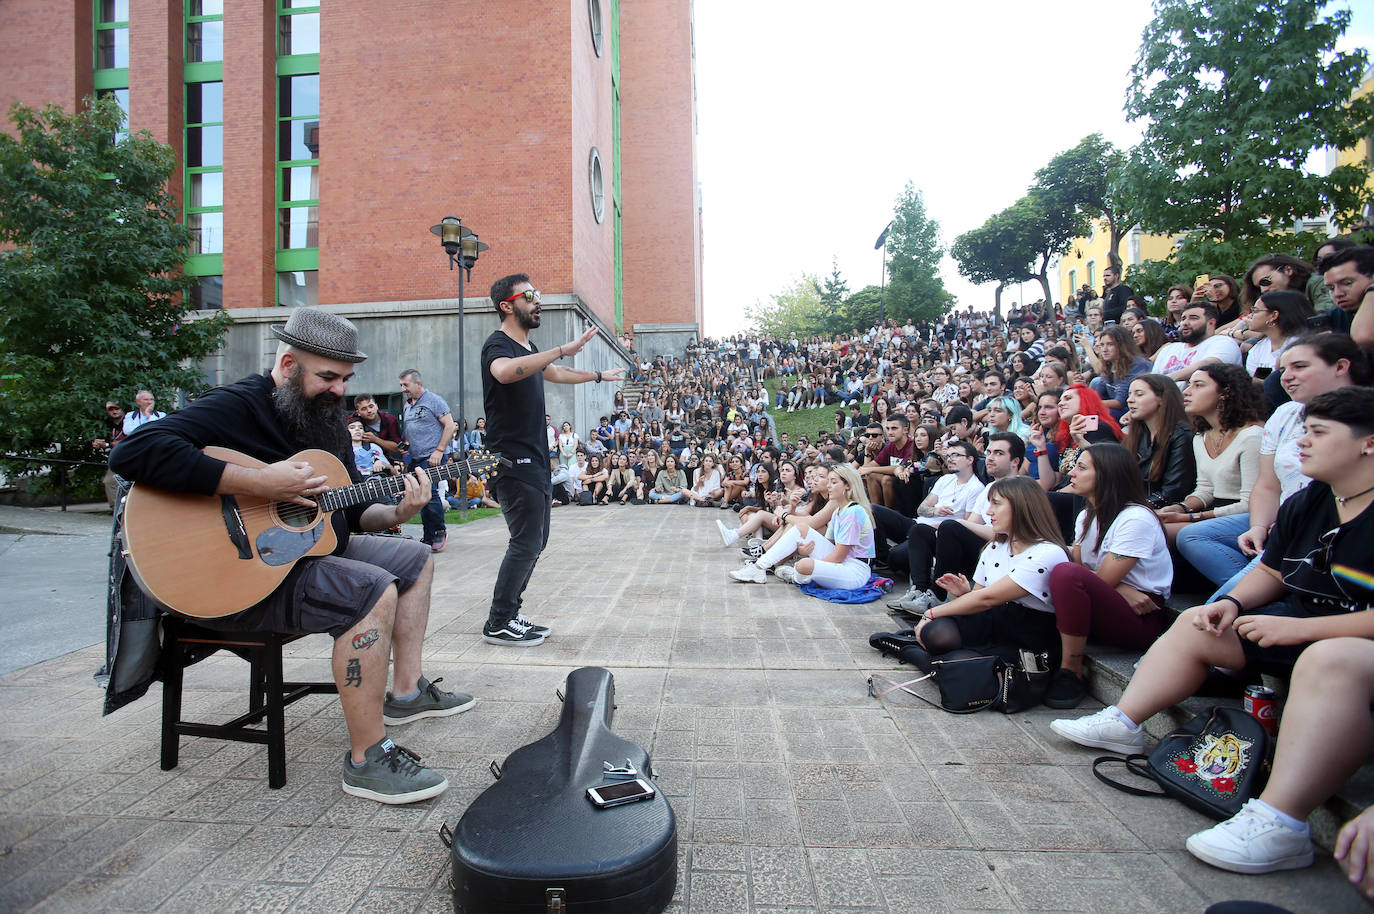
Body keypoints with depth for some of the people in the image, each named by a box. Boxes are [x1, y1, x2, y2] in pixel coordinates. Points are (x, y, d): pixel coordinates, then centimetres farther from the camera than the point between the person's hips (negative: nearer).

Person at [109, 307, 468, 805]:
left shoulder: (323, 418, 12)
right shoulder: (238, 406, -16)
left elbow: (352, 510, 14)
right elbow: (133, 452, -33)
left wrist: (398, 512, -7)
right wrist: (258, 483, -34)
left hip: (311, 547, 10)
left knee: (415, 558, 13)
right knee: (373, 591, -31)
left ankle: (406, 692, 17)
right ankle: (367, 759, -19)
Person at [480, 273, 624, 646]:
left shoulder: (527, 348, 18)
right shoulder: (498, 344, -12)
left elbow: (556, 374, 37)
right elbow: (505, 372, -37)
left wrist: (599, 375, 46)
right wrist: (563, 349, -36)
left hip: (533, 458, 10)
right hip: (513, 460, -10)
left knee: (535, 541, 13)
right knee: (525, 543, -7)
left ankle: (510, 615, 22)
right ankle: (498, 624, 4)